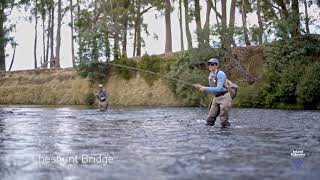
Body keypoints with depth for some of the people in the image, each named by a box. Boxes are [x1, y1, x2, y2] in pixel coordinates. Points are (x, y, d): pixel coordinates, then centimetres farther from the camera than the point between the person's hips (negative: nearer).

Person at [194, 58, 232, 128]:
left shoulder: (220, 74, -15)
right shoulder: (210, 75, 10)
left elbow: (218, 89, -22)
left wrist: (204, 89, -23)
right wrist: (201, 87, -3)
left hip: (224, 97, -8)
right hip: (216, 98, 8)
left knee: (224, 122, -7)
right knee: (210, 119, 2)